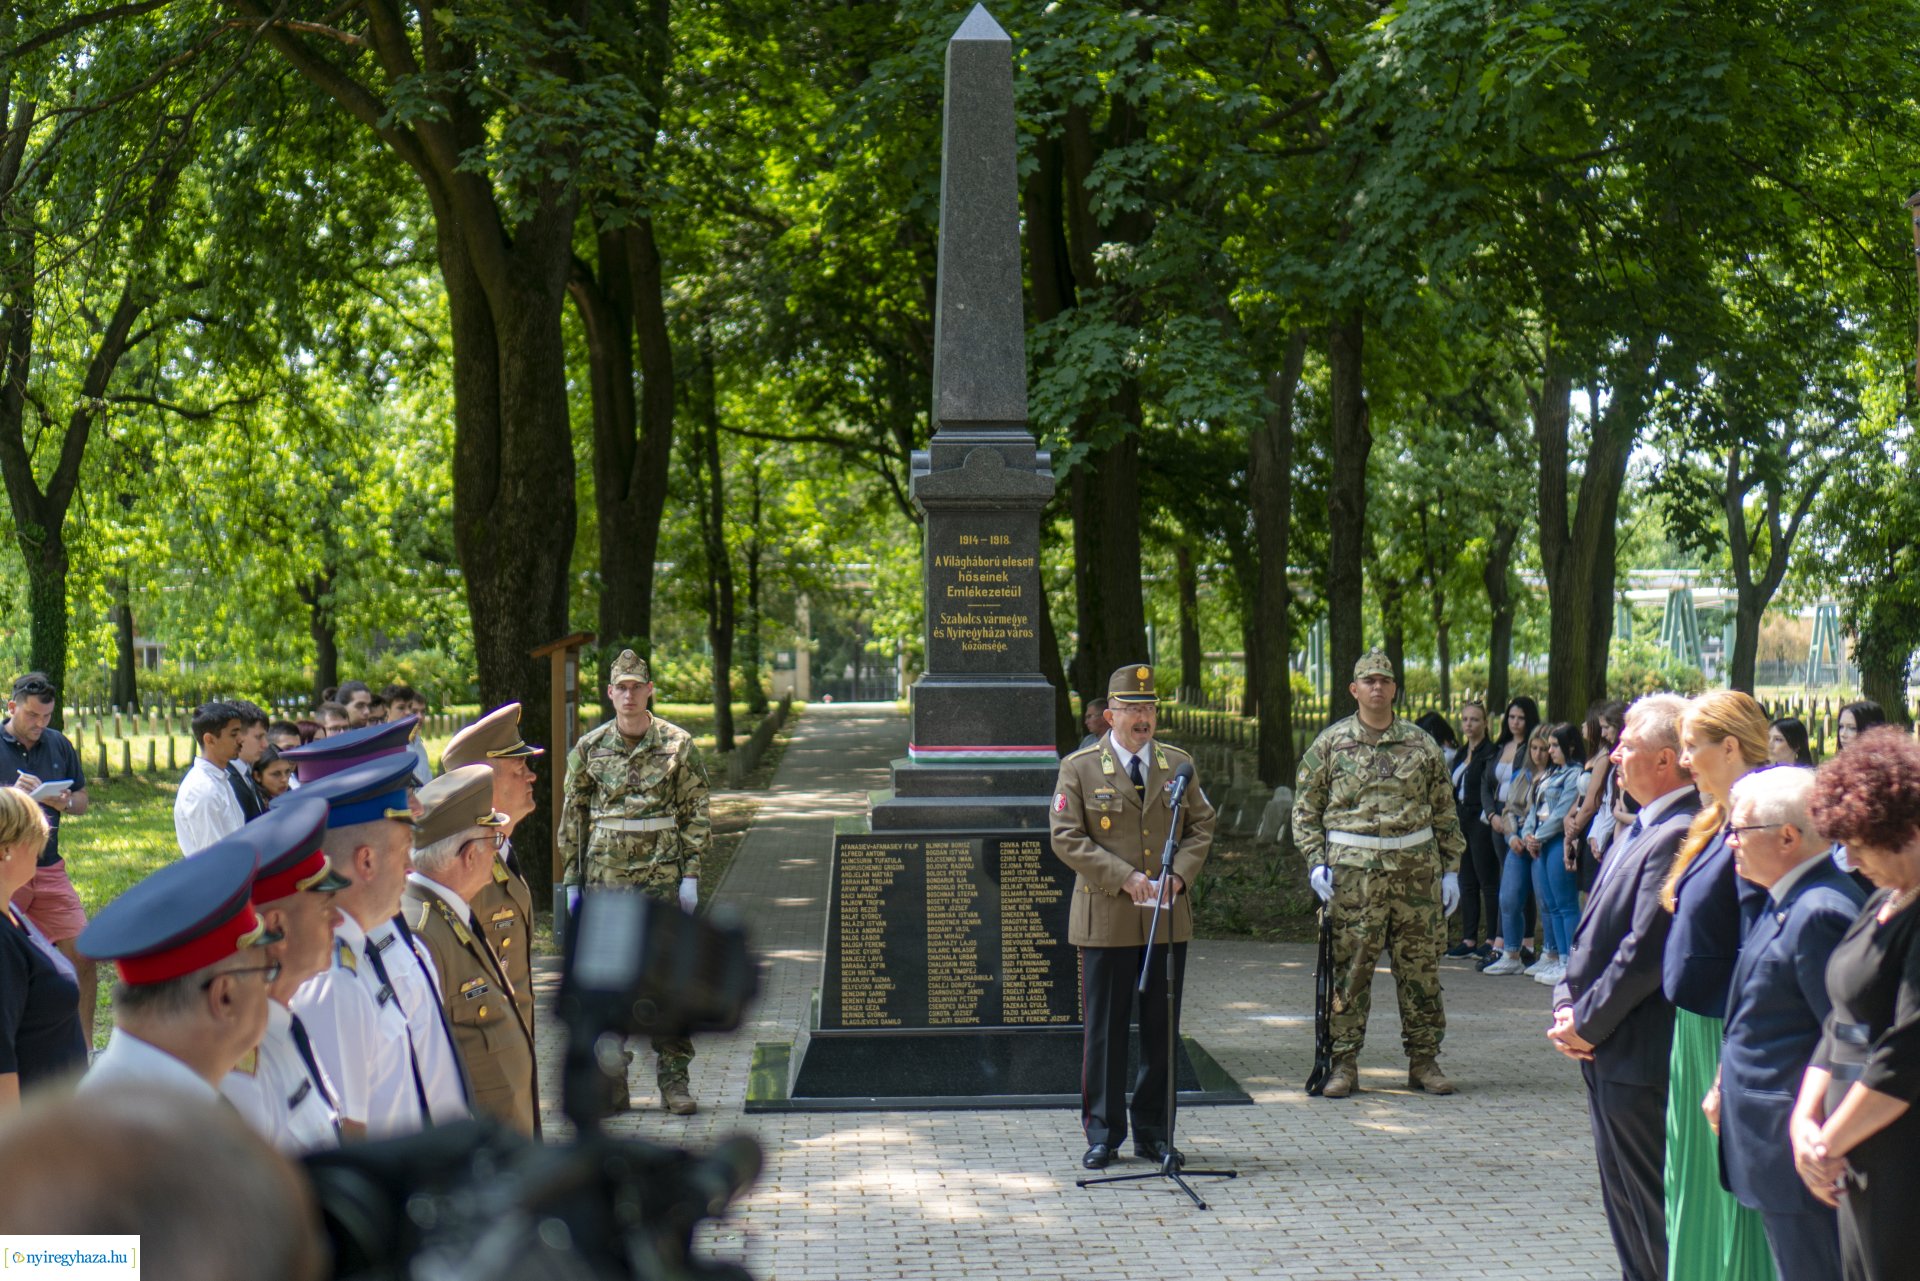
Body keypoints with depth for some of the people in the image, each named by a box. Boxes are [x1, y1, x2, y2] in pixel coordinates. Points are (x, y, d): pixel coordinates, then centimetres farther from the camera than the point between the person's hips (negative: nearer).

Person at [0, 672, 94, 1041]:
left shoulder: (59, 745, 9)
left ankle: (85, 1049, 10)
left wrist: (65, 803, -6)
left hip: (49, 869, 4)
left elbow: (82, 800, 16)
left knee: (82, 956, 0)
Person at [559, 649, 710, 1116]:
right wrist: (571, 880, 7)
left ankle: (675, 1080, 6)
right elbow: (572, 818, 10)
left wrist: (691, 875, -4)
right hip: (605, 878, 2)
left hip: (662, 878, -2)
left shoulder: (678, 746, 1)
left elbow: (697, 815, 2)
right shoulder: (589, 748, 6)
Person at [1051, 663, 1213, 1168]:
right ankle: (1103, 1135, 11)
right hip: (1106, 922, -3)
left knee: (1162, 1031, 8)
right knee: (1105, 1031, 1)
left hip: (1169, 922, 3)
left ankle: (1153, 1132, 18)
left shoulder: (1178, 764, 10)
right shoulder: (1078, 768, -1)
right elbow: (1066, 838, -6)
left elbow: (1201, 827, 12)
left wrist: (1180, 875, -6)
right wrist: (1123, 877, -15)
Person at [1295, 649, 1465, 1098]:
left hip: (1417, 869, 2)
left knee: (1421, 969, 5)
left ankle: (1423, 1061, 14)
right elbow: (1305, 809, 6)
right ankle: (1344, 1063, 6)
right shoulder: (1330, 743, 5)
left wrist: (1451, 869, 8)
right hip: (1352, 871, -2)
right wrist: (1316, 862, -5)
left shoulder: (1421, 745, 10)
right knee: (1349, 969, -1)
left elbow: (1445, 813, 13)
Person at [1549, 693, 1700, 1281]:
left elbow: (1646, 951, -22)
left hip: (1639, 1056, -10)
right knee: (1624, 1207, 18)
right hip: (1608, 1055, 10)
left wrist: (1589, 1022, -13)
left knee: (1654, 1211, -1)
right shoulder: (1639, 830, 12)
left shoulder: (1678, 836, -20)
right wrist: (1568, 1002, 5)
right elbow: (1595, 927, 17)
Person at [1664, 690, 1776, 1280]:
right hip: (1695, 1028, 10)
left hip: (1730, 1036, -10)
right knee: (1695, 1186, 18)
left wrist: (1733, 1073, -22)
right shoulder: (1719, 824, 11)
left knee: (1733, 1193, -1)